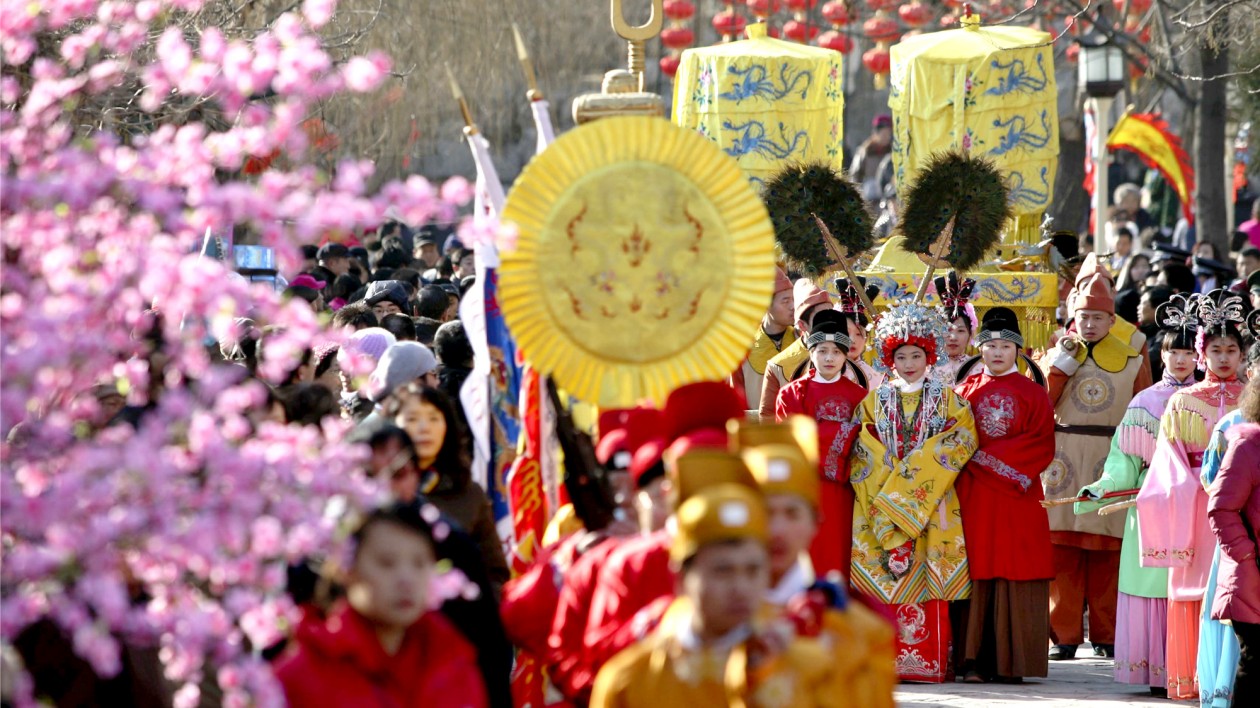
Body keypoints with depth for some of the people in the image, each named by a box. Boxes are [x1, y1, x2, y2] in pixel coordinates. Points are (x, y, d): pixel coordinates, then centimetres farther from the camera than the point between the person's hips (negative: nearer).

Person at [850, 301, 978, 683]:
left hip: (933, 501, -1)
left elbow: (962, 440, -4)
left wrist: (916, 471, -12)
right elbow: (863, 451, 5)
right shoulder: (875, 400, 13)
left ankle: (929, 660, -9)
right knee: (885, 577, -8)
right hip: (880, 501, 1)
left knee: (930, 577, -8)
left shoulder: (947, 400, 9)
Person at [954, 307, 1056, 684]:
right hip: (974, 495, 2)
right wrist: (975, 459, -9)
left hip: (1017, 495, -2)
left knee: (1015, 576, -3)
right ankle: (975, 659, -1)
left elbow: (1041, 445, -4)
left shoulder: (1032, 393, 6)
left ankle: (1010, 661, -1)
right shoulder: (967, 390, 12)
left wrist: (985, 456, -11)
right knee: (977, 574, -2)